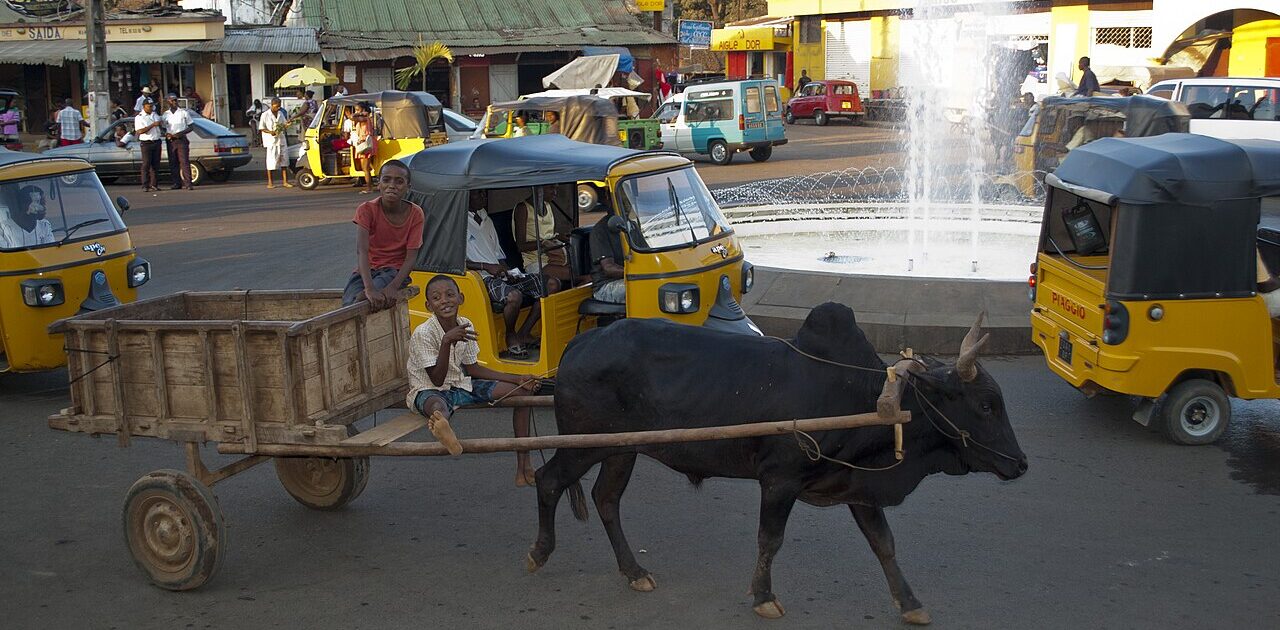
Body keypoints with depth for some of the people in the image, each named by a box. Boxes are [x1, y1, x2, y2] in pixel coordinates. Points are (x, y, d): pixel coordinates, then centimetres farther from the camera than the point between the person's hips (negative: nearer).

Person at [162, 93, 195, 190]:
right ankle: (177, 183, 8)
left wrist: (181, 133, -11)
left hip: (181, 140, -3)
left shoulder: (184, 112, 6)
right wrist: (166, 134, -7)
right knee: (173, 163, 3)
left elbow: (191, 126, 6)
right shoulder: (165, 115, 12)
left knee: (184, 161, -12)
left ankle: (187, 183, -17)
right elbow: (163, 129, 17)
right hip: (170, 141, 3)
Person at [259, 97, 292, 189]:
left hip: (281, 139, 5)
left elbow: (284, 125, 19)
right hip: (271, 140, -5)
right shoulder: (265, 115, -4)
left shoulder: (281, 113, 12)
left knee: (284, 160, 3)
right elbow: (261, 128, -5)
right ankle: (270, 182, 5)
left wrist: (287, 124, -5)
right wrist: (270, 132, -21)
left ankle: (285, 181, 7)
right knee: (271, 161, -3)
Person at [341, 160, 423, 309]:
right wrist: (370, 289, -40)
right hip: (366, 270, 1)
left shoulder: (415, 214, -7)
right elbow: (362, 251, -24)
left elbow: (411, 257, -11)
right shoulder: (366, 210, -10)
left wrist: (393, 286, -30)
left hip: (395, 271, -1)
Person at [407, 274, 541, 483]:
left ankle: (523, 464, -4)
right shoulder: (423, 333, -21)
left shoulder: (465, 326, -2)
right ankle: (442, 426, -86)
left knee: (522, 391, -1)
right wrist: (447, 341, -35)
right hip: (429, 391, -7)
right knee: (438, 406, -44)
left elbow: (472, 368, 9)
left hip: (460, 385, 7)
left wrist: (517, 378, 3)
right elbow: (437, 379, -23)